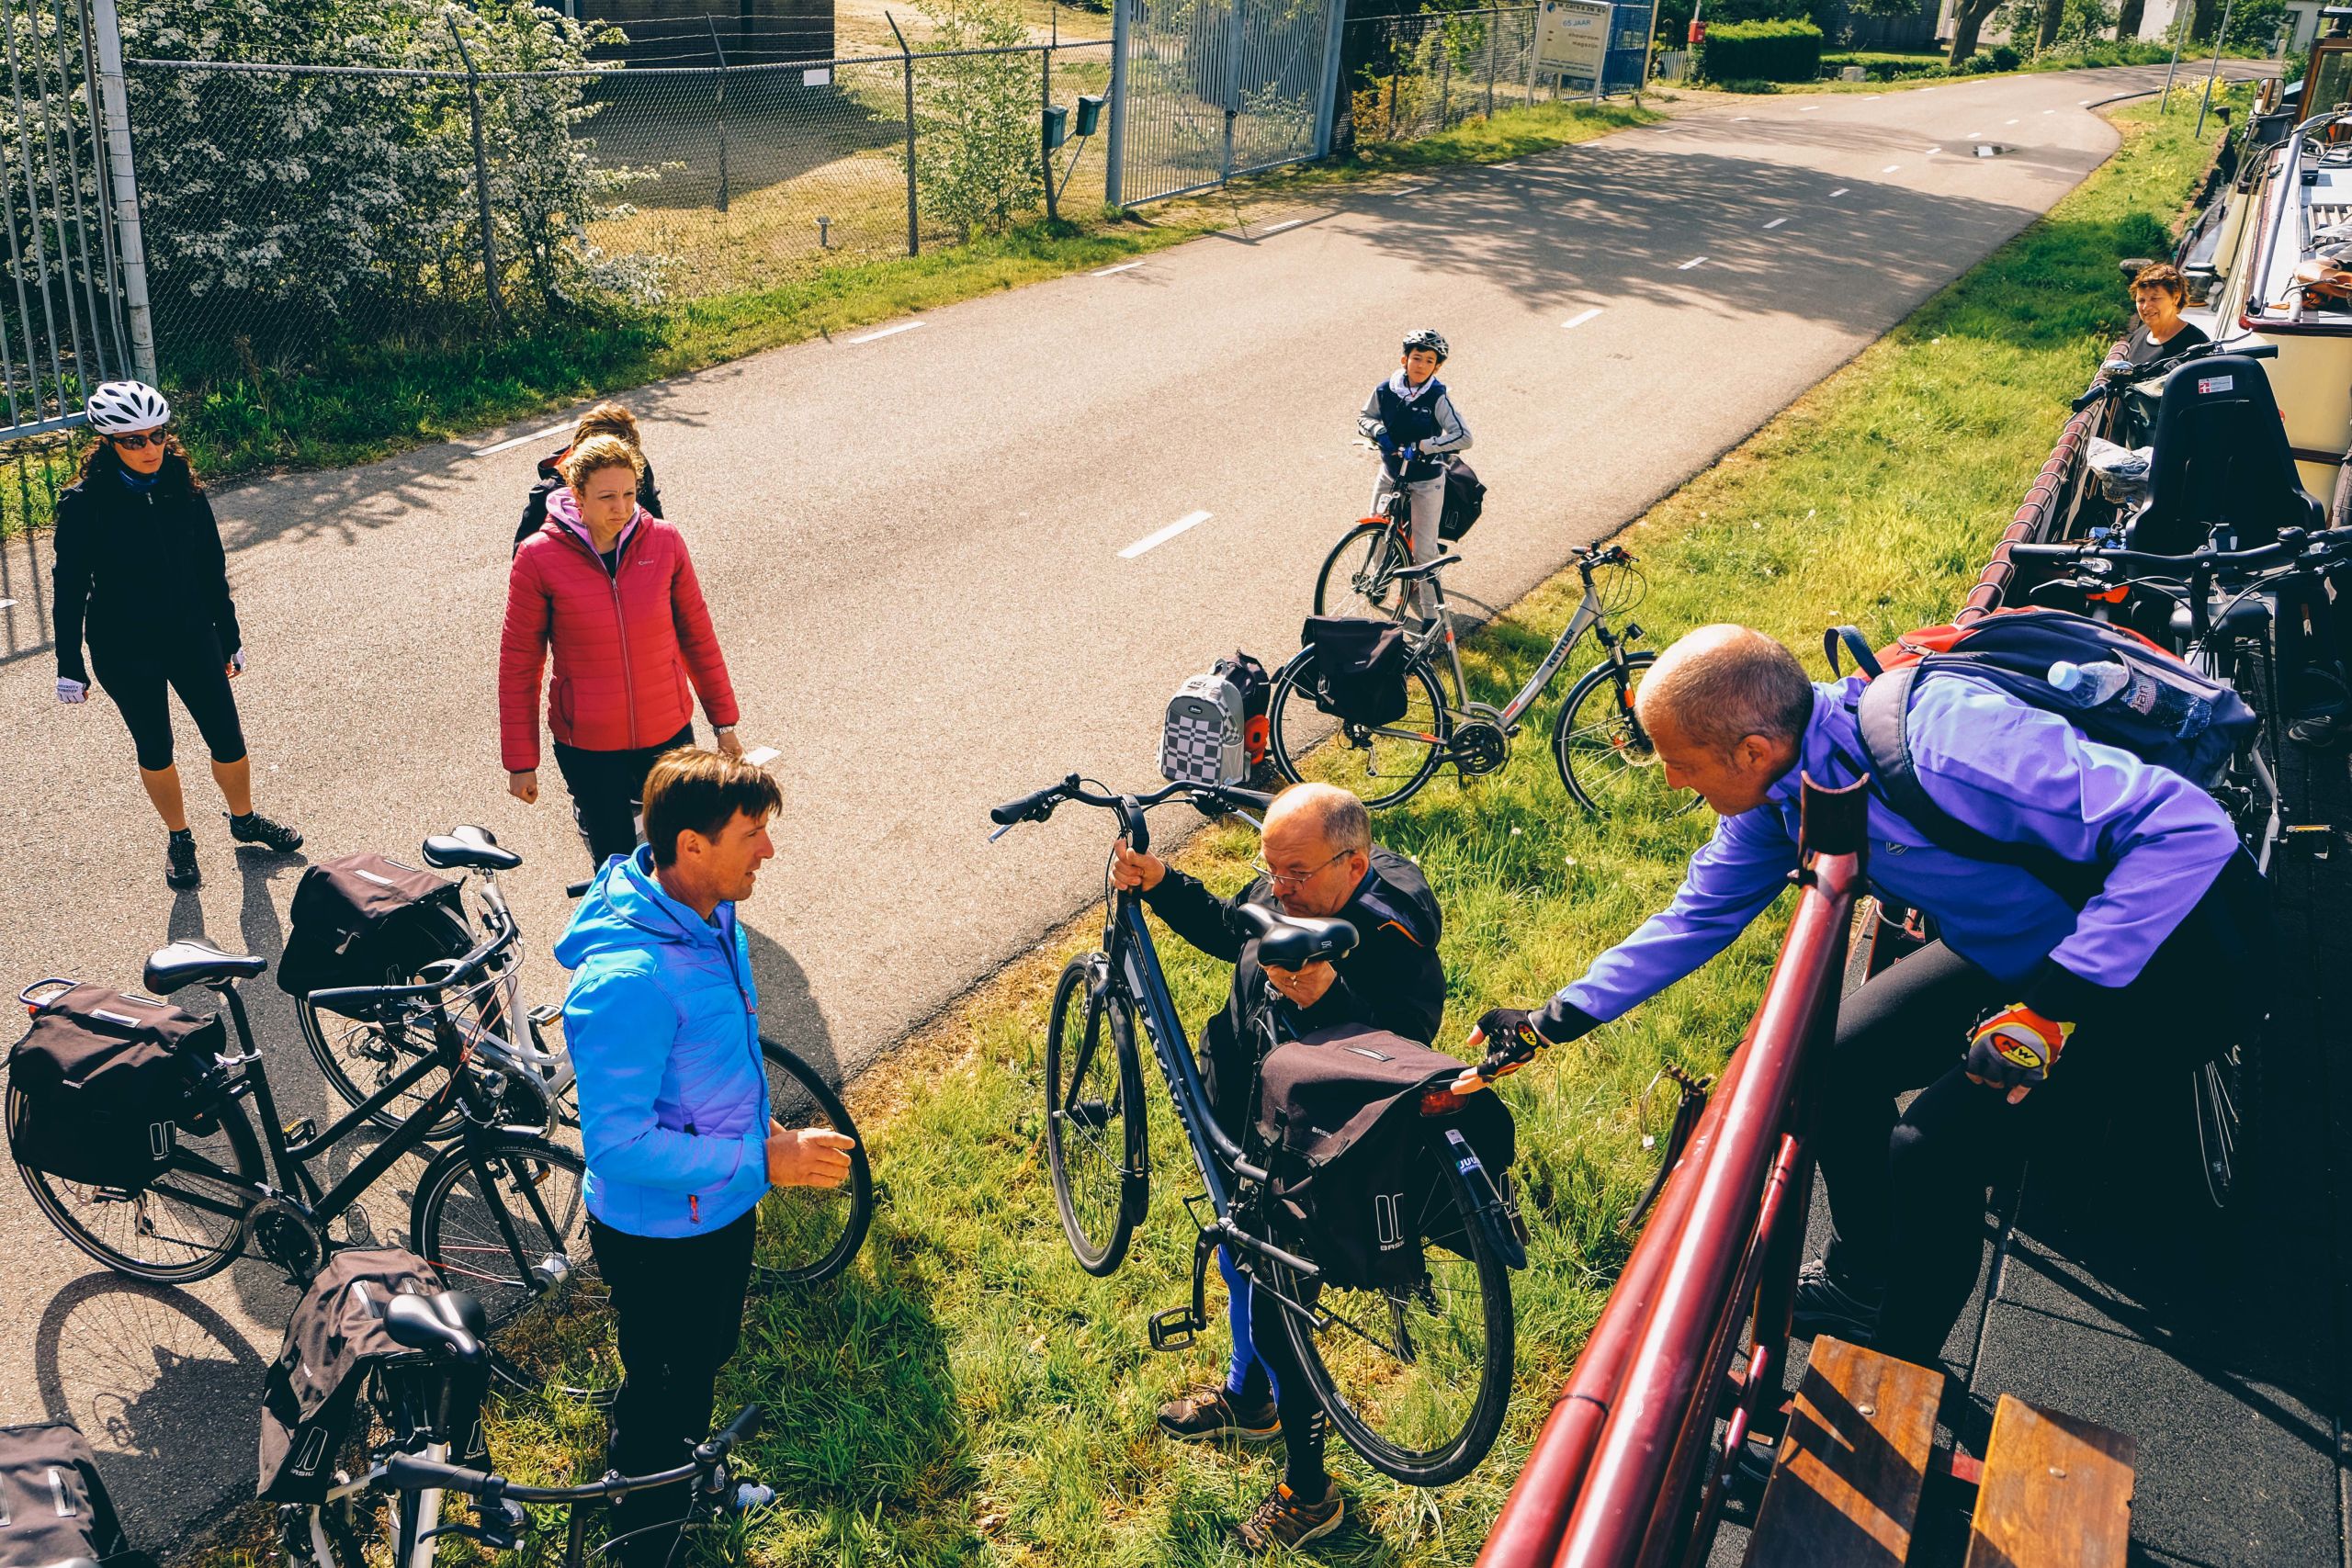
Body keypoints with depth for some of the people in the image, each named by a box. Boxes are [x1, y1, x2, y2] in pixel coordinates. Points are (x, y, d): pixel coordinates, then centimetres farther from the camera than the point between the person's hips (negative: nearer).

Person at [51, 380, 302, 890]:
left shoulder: (184, 489, -5)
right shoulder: (85, 503, -15)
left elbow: (212, 569, 5)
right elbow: (70, 586, -8)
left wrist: (229, 637, 11)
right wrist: (69, 666, -5)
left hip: (192, 638, 3)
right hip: (126, 654, -3)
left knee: (228, 740, 8)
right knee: (155, 750, 13)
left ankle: (245, 819, 35)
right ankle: (178, 838, 35)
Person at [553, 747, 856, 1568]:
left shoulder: (710, 915, -8)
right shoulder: (625, 977, -37)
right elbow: (617, 1143, -34)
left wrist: (760, 1126, 17)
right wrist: (762, 1160, -31)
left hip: (723, 1203, 8)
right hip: (660, 1232, -8)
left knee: (707, 1357, 30)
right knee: (663, 1387, 16)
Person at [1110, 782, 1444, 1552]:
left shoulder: (1393, 946, -32)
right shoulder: (1287, 890, -10)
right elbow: (1228, 929, 11)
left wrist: (1326, 997, -52)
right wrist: (1159, 883, -3)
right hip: (1242, 1131, 8)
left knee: (1275, 1317, 7)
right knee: (1241, 1267, 30)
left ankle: (1308, 1492, 31)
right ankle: (1247, 1398, 59)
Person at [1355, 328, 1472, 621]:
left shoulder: (1438, 397, -19)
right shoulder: (1385, 391, -10)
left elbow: (1464, 437, -24)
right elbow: (1364, 417, 7)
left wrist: (1422, 446, -30)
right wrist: (1379, 431, -15)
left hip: (1426, 480, -3)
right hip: (1390, 473, 3)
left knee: (1424, 548, -2)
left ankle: (1430, 608, 13)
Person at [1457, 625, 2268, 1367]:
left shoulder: (1943, 747, -36)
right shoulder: (1783, 782, -8)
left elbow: (2187, 829, -36)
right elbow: (1699, 916, 7)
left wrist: (2051, 1007, -36)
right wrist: (1556, 1019, 8)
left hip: (2169, 948, -8)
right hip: (2020, 947, 8)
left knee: (1938, 1137, -18)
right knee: (1836, 1059, 3)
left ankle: (1897, 1364, 7)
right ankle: (1866, 1274, 28)